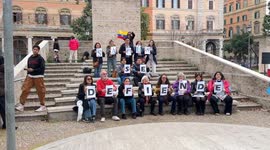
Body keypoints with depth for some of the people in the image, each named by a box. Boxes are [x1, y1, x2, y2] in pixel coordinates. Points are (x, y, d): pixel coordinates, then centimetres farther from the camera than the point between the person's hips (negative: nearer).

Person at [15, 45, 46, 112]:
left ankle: (43, 106, 13)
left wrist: (33, 70, -17)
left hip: (38, 77, -5)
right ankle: (21, 105, 5)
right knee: (25, 90, -2)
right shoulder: (30, 58, 11)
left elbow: (42, 68, -13)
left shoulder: (40, 58, -7)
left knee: (40, 91, 1)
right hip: (30, 77, 5)